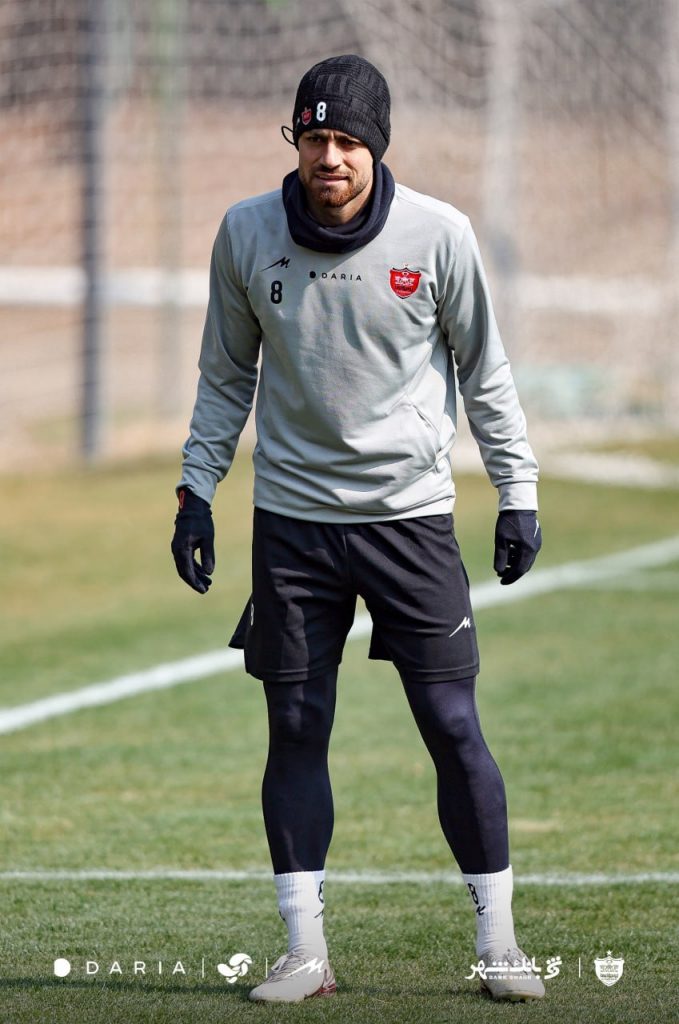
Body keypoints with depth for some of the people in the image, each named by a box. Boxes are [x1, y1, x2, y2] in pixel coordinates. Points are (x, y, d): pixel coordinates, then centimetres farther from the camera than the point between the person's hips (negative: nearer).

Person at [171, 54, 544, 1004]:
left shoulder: (439, 233, -8)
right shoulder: (247, 233, -3)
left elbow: (484, 372, 3)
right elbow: (226, 377, 10)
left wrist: (518, 493, 2)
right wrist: (196, 491, 6)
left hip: (412, 514, -2)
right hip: (292, 518, 2)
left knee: (453, 727, -3)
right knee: (295, 730, 1)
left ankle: (498, 939, 8)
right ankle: (305, 950, 8)